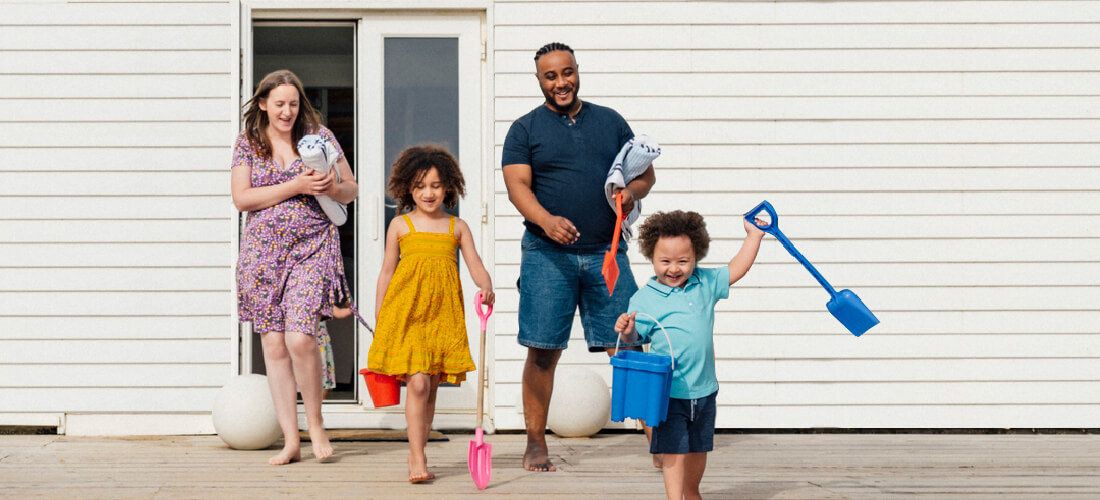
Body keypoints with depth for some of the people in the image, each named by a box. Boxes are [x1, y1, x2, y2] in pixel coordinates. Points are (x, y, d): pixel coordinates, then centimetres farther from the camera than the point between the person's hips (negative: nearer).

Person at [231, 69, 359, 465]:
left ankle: (315, 424, 3)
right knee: (274, 345, -1)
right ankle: (290, 441, 5)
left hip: (312, 247, -2)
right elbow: (241, 198, -3)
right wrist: (295, 186, -12)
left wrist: (331, 188, -13)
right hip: (263, 250, 2)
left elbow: (352, 190, 11)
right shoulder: (248, 143, 7)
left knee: (300, 338, -17)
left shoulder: (319, 135, 6)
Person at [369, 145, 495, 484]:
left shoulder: (457, 227, 10)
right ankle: (417, 459, -10)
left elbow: (476, 267, 5)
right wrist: (379, 318, 9)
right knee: (417, 383, -14)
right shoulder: (400, 225, 6)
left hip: (443, 315, 3)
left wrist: (486, 287, -18)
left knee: (431, 387, 7)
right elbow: (386, 272, 10)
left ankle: (416, 454, 19)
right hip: (405, 313, -3)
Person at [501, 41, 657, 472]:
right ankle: (536, 444, 9)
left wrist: (633, 191, -7)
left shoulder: (610, 122, 15)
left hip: (606, 253, 1)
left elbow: (646, 172, 17)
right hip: (547, 255, -1)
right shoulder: (524, 129, 8)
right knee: (543, 351, -1)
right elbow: (517, 185, -4)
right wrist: (546, 220, -23)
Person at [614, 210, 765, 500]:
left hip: (703, 389, 5)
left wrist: (753, 236, 12)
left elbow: (736, 269, 13)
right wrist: (626, 331, -32)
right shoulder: (644, 299, -10)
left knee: (698, 448, 20)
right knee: (673, 449, -9)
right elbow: (634, 337, -11)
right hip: (668, 391, -5)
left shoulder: (705, 284, 2)